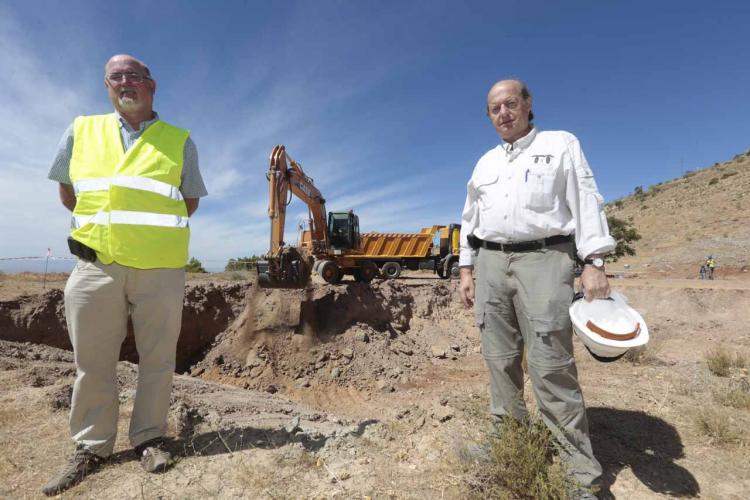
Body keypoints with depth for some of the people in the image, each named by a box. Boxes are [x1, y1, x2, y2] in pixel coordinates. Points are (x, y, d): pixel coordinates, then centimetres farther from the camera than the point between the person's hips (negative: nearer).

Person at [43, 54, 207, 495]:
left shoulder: (179, 141, 8)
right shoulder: (81, 131, 13)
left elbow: (190, 202, 9)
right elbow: (68, 194, 18)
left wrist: (147, 225, 3)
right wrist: (102, 225, 8)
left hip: (161, 268, -1)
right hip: (96, 265, 2)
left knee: (157, 359, 5)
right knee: (93, 361, 8)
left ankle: (149, 438, 21)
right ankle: (92, 448, 23)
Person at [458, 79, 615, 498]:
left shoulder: (561, 144, 10)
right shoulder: (486, 162, 21)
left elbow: (586, 202, 0)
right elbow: (470, 219, 20)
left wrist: (595, 263, -11)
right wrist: (467, 270, 12)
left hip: (544, 259, -4)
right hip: (490, 263, 5)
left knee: (551, 366, -8)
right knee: (501, 361, 7)